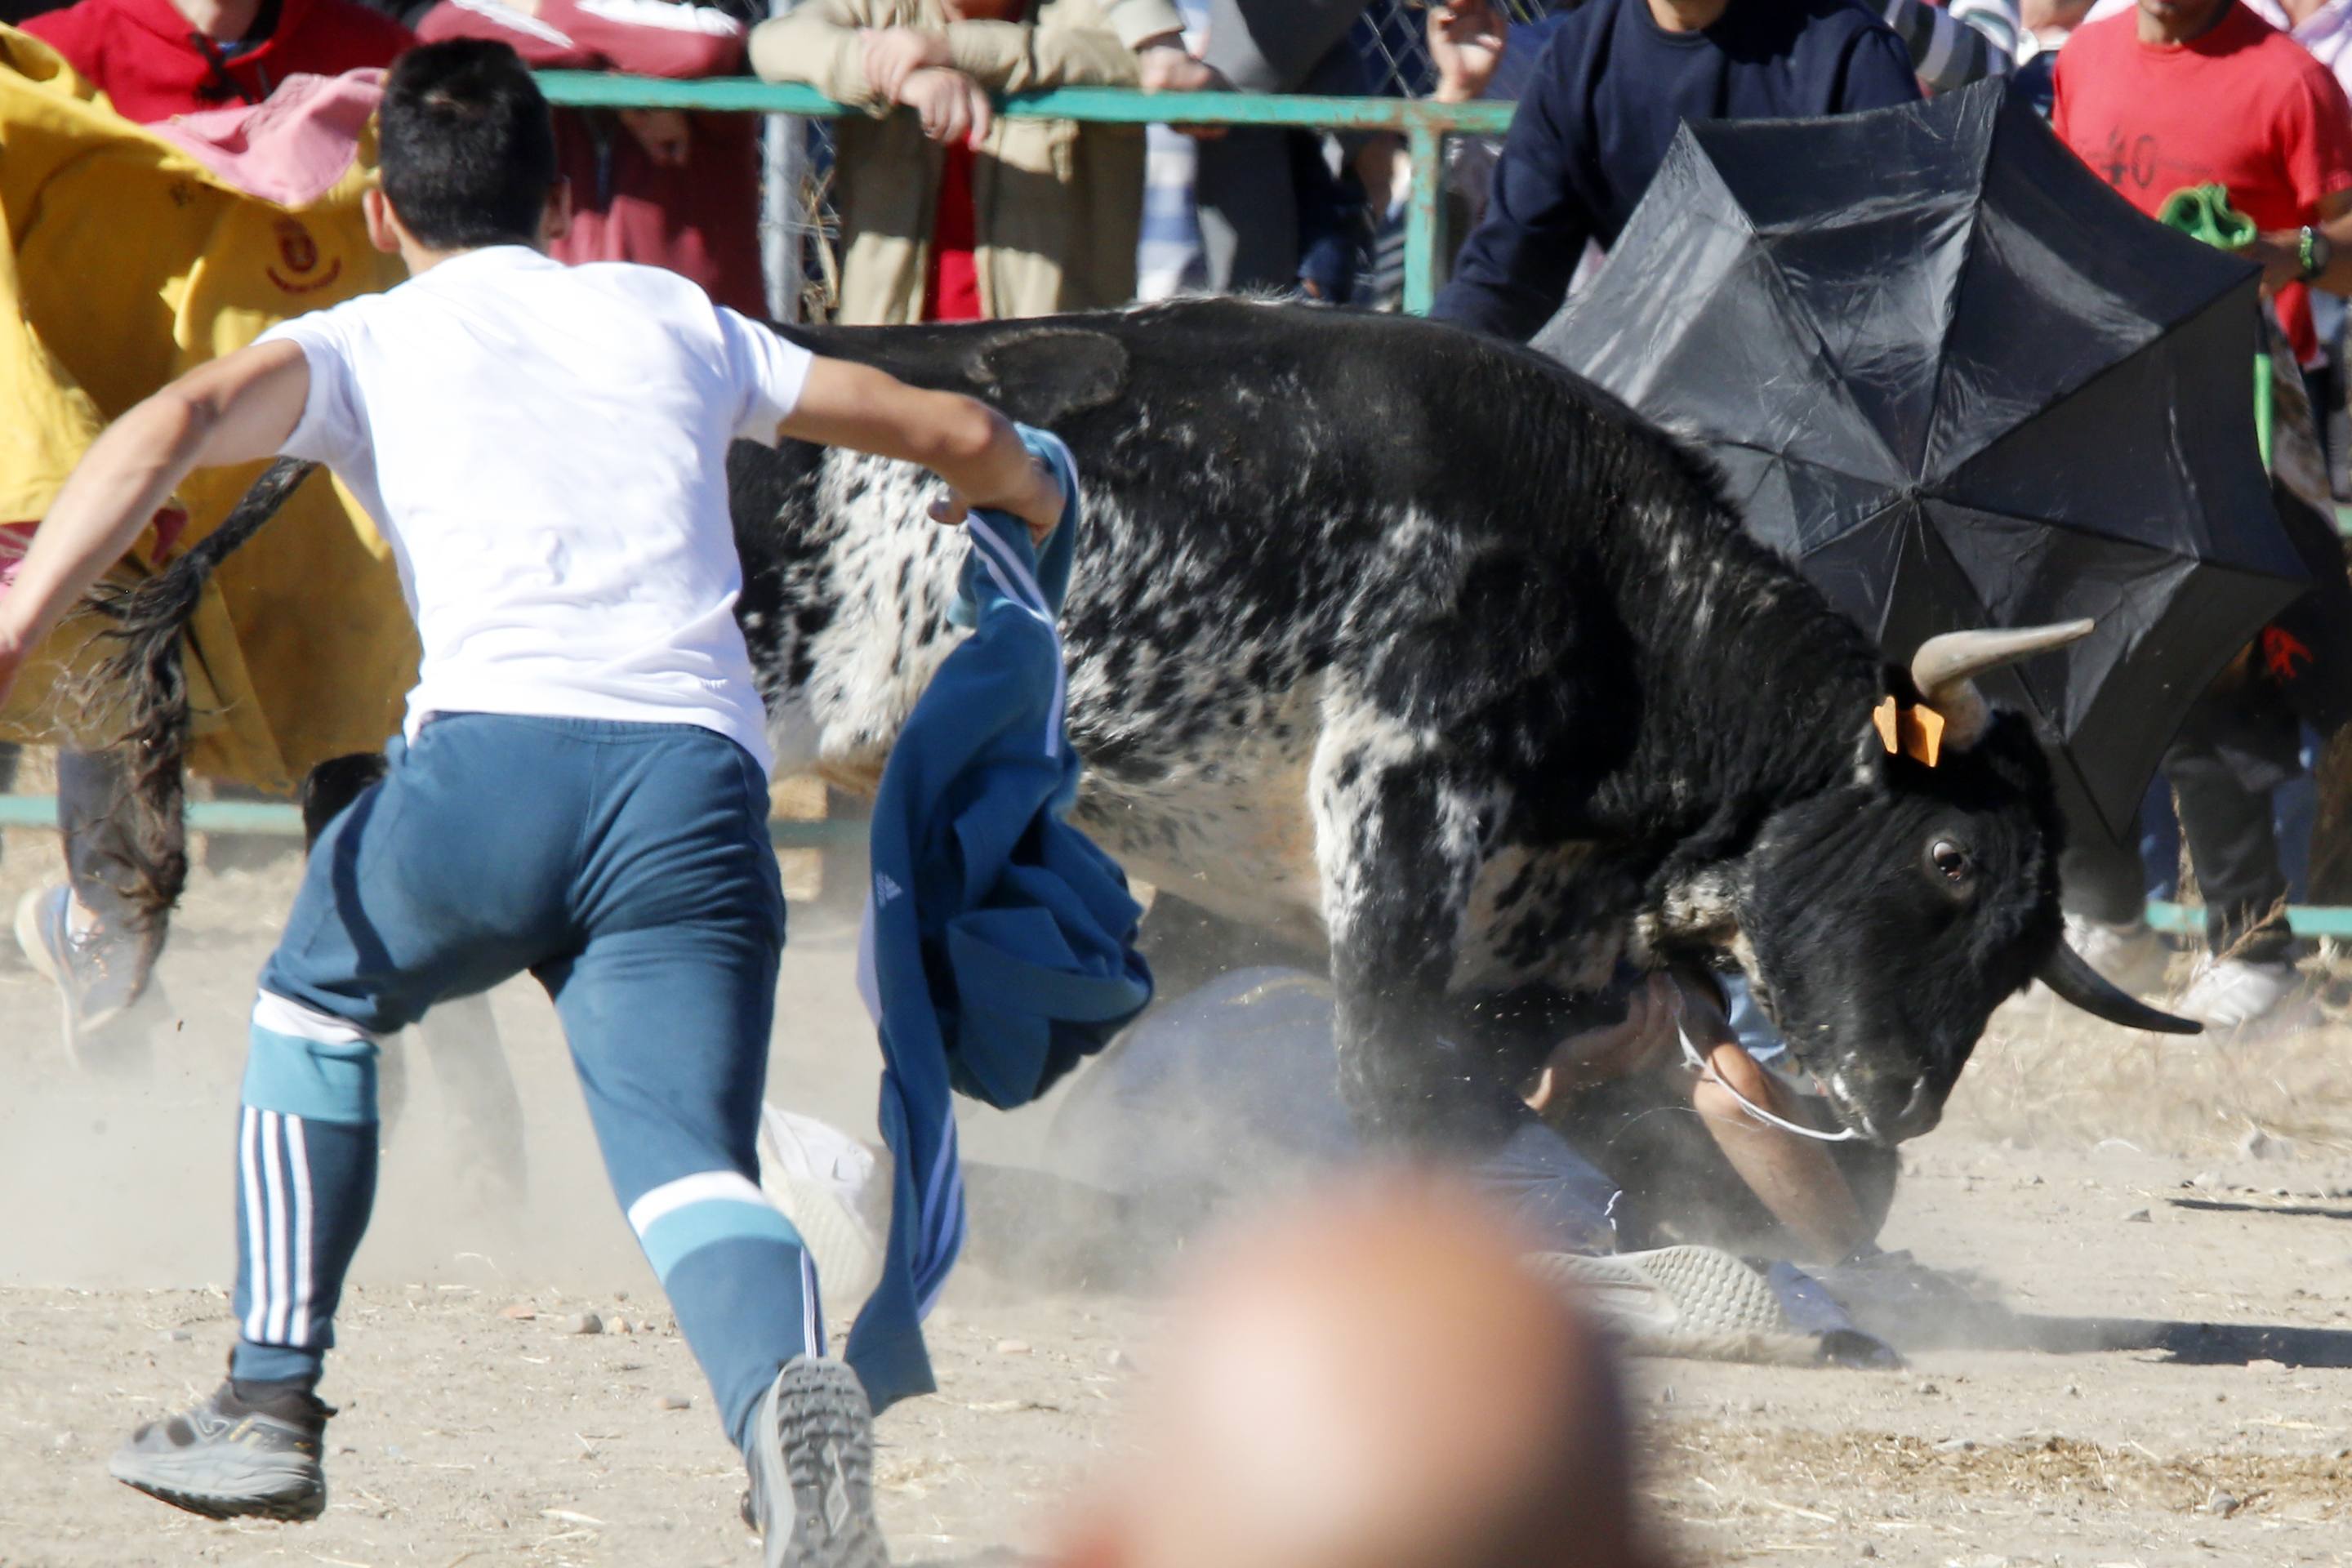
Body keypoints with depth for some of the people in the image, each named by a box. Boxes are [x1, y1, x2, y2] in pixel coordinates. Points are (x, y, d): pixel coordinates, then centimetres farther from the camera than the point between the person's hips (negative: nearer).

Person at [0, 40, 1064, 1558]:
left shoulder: (363, 343, 21)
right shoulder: (673, 317, 29)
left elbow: (185, 421, -1)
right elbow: (956, 432, 36)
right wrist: (1029, 492, 59)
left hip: (495, 756, -1)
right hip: (700, 785, 1)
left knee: (314, 1007, 29)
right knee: (693, 1167, -9)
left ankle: (272, 1407, 26)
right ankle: (786, 1379, -43)